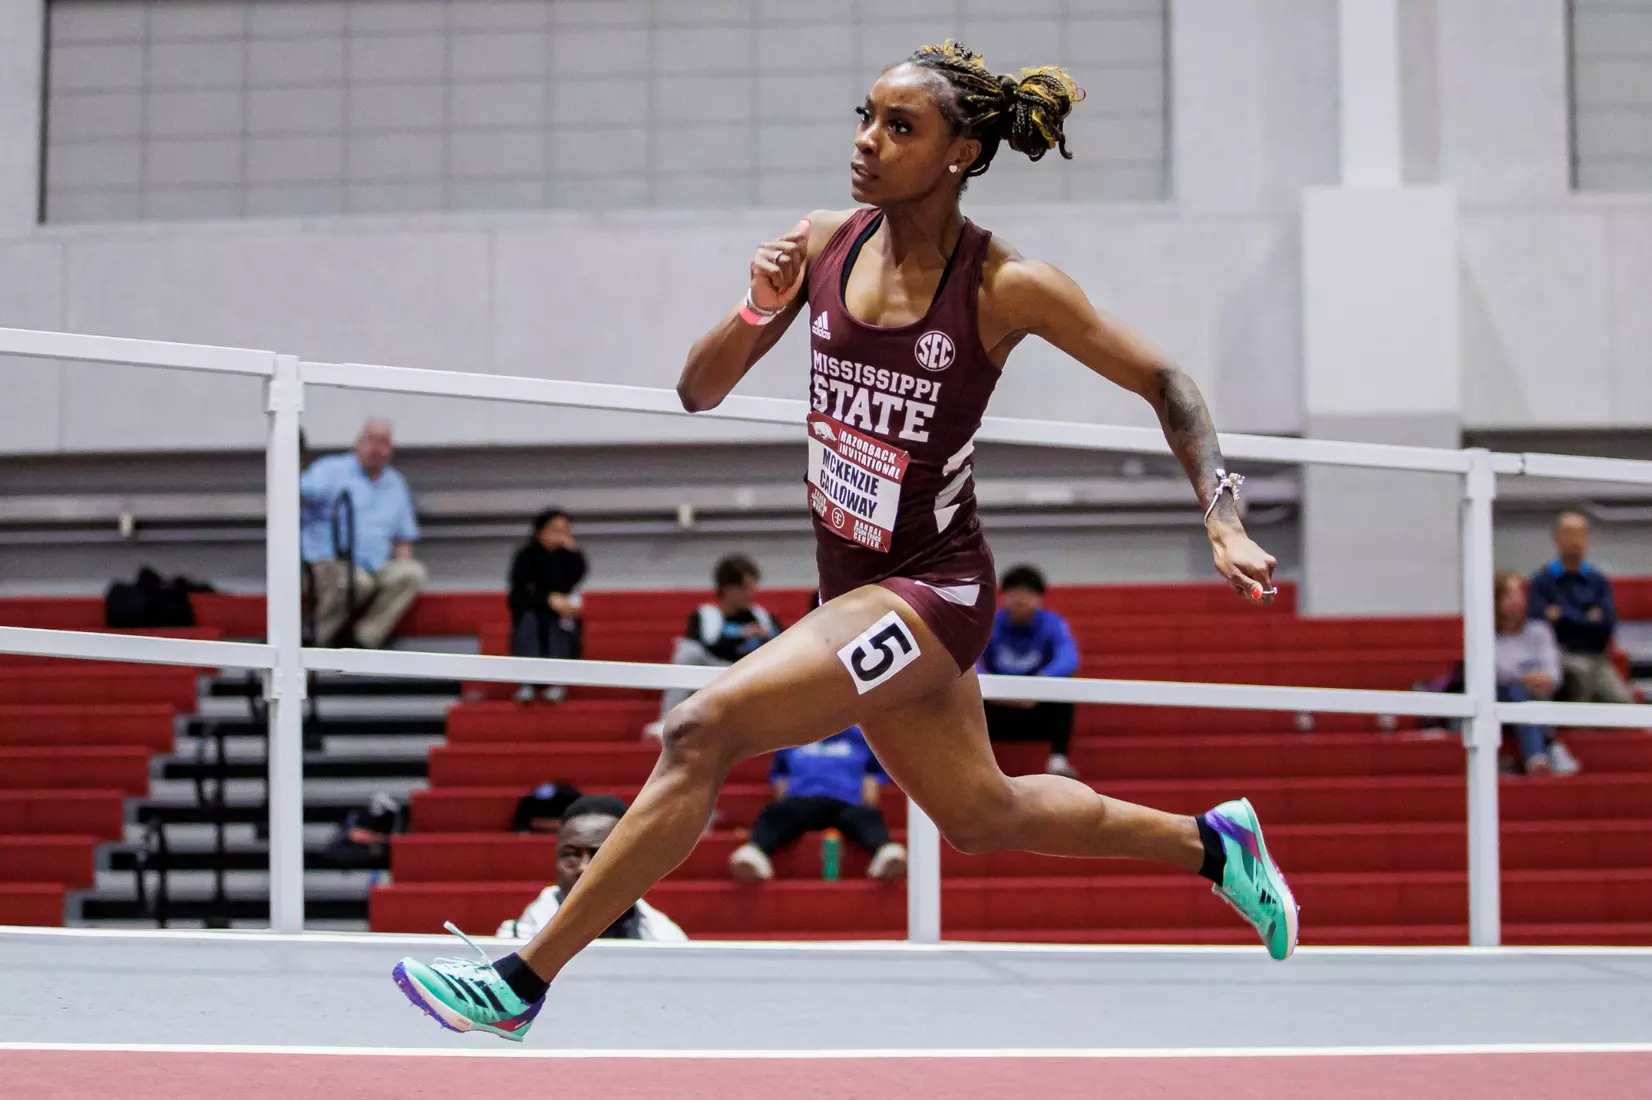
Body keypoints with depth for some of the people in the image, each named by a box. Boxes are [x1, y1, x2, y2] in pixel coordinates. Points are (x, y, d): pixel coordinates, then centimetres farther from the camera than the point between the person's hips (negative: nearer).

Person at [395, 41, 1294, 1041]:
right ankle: (1215, 842, 45)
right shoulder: (825, 244, -1)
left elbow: (1168, 385, -6)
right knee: (984, 819, 23)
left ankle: (521, 983, -14)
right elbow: (698, 393, 3)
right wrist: (758, 310, -17)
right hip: (853, 584, 7)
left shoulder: (1007, 287, -15)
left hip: (931, 591, -7)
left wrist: (1225, 525, -16)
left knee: (701, 731, -21)